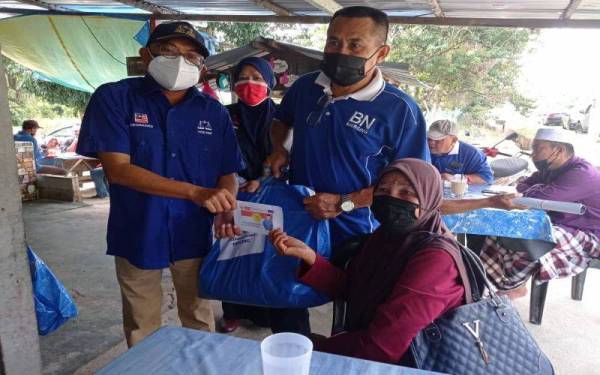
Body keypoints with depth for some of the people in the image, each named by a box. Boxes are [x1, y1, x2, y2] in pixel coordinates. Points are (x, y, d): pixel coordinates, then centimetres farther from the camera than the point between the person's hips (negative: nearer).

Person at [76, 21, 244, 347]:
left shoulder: (213, 111, 0)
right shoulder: (114, 98, -9)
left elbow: (227, 174, 3)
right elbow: (117, 169, -18)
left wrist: (224, 212, -20)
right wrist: (195, 192, -28)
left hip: (194, 233, 2)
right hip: (137, 234, -1)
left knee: (199, 318, 19)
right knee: (141, 326, 17)